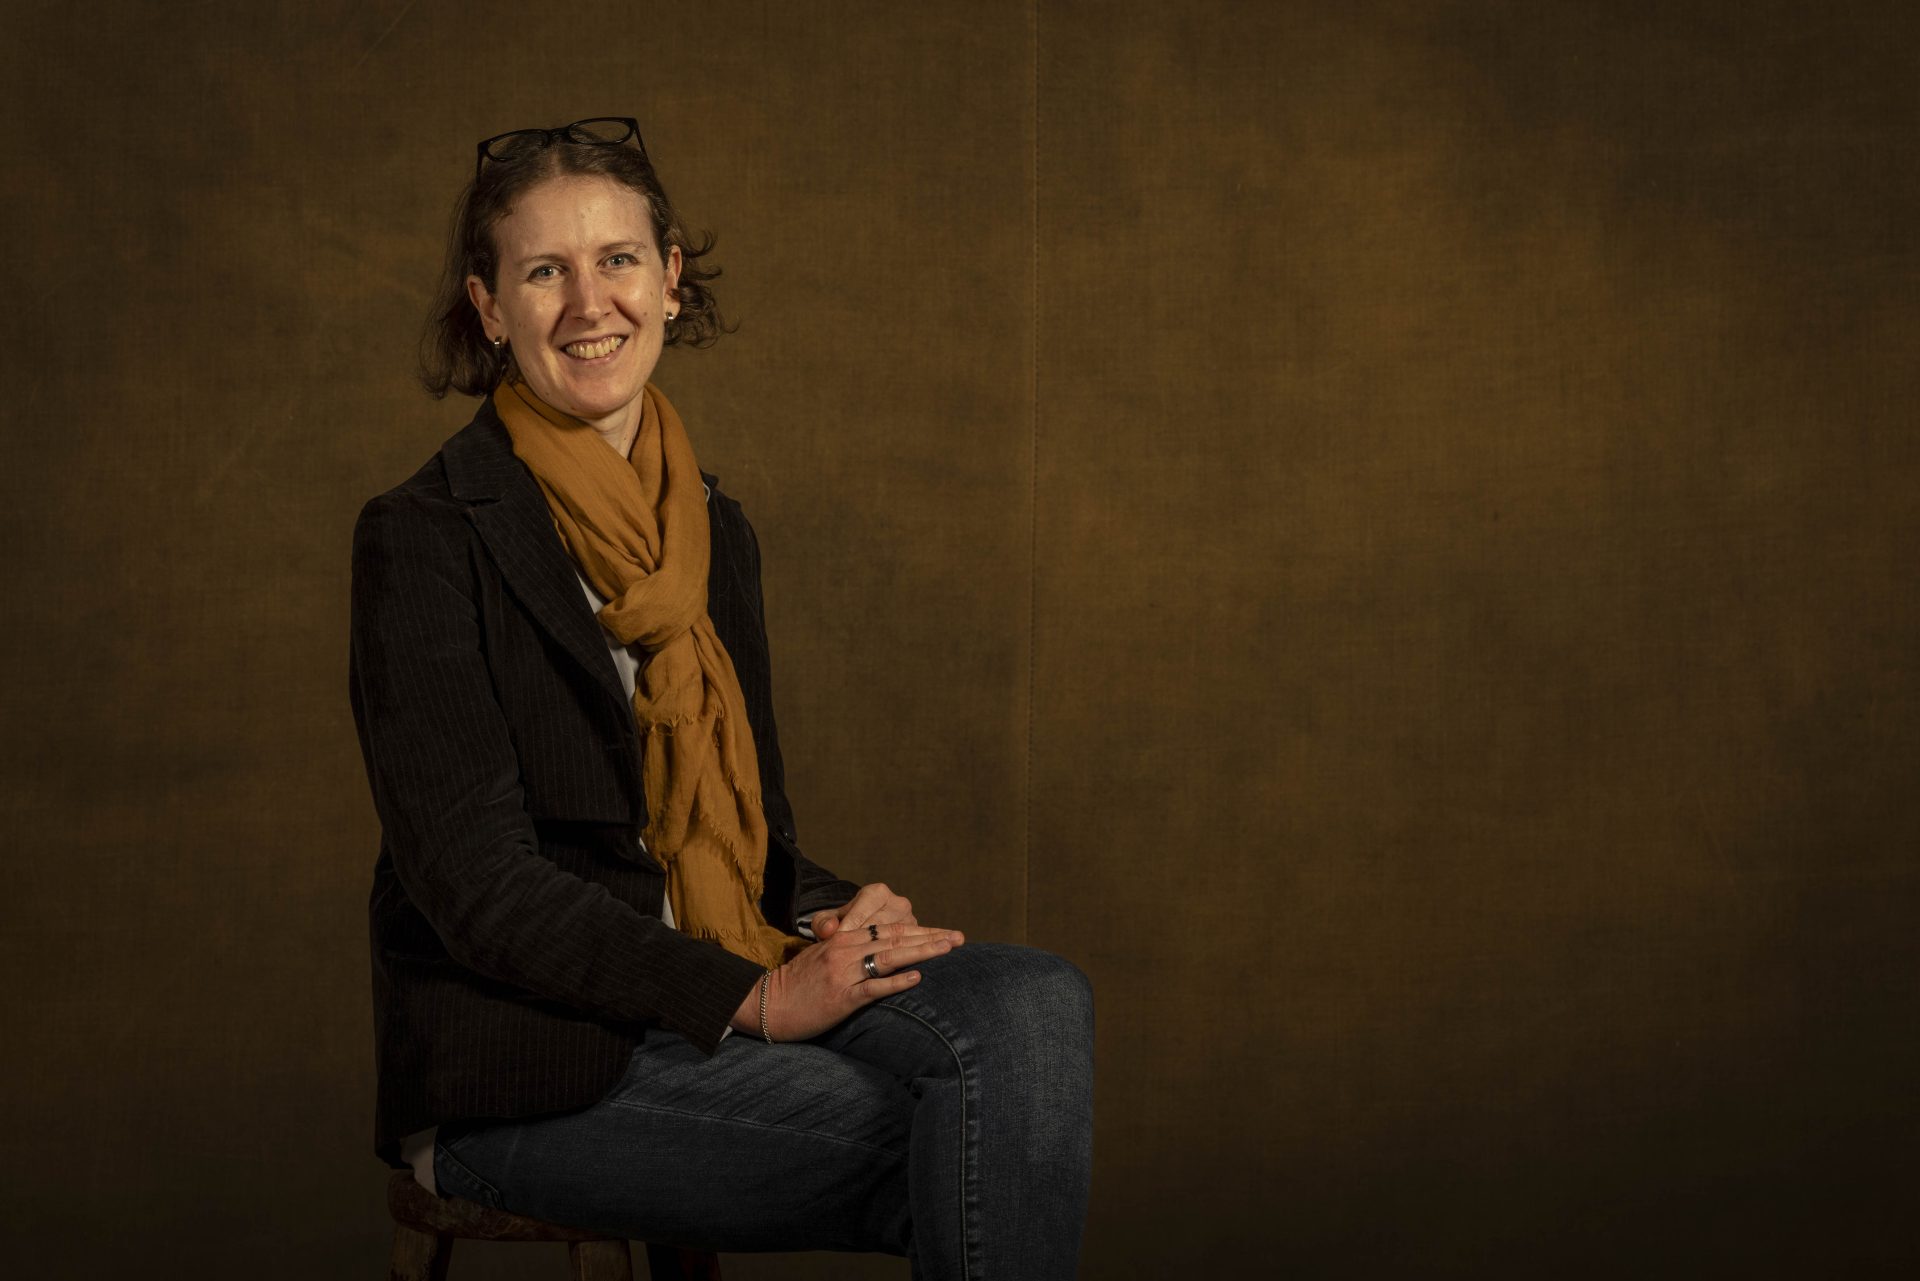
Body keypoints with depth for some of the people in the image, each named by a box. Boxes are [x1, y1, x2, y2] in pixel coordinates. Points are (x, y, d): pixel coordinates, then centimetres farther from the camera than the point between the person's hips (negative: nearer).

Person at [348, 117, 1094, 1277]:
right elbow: (479, 885, -13)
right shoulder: (427, 540, -7)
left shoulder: (715, 530, 14)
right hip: (525, 1067, -6)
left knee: (1037, 1001, -23)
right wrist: (755, 1001, -19)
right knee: (982, 1147, -25)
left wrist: (841, 917, -4)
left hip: (722, 997, 6)